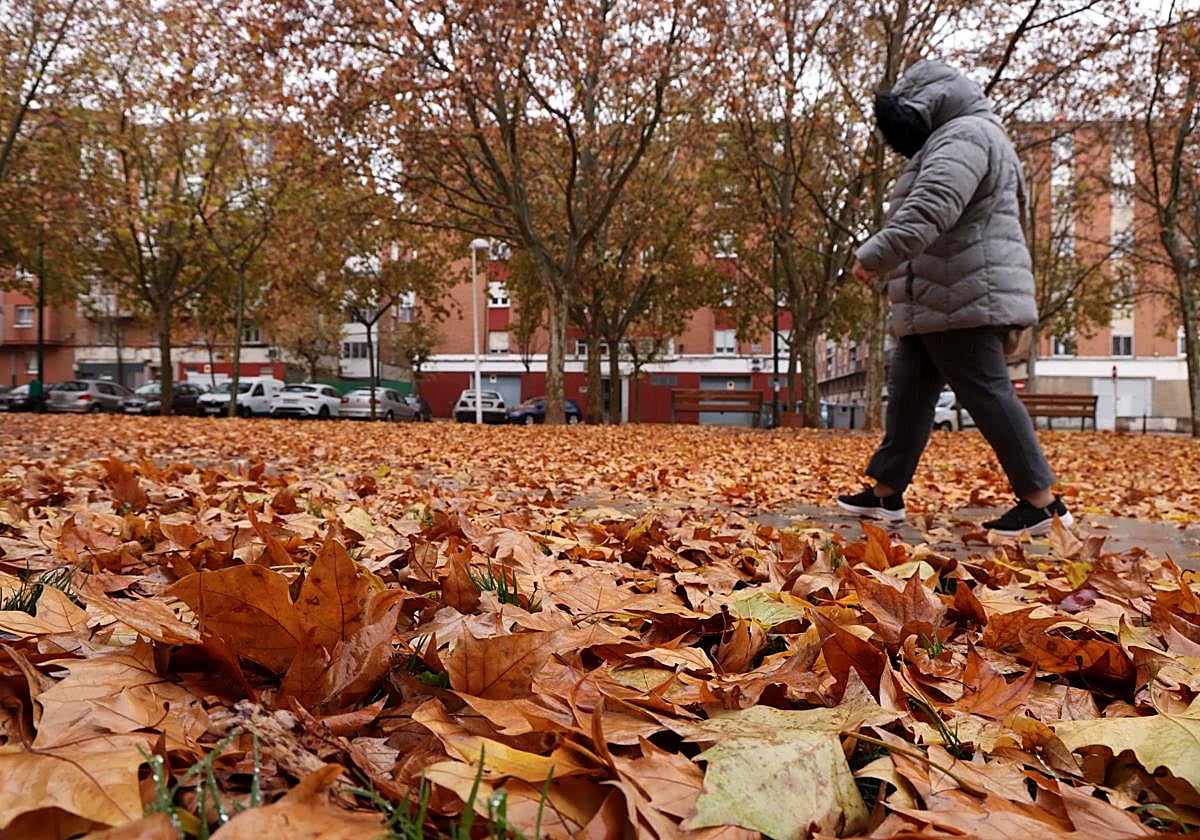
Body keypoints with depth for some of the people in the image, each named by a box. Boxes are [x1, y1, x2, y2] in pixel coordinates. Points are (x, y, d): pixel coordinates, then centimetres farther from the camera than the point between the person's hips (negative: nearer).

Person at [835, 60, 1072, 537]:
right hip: (939, 306, 11)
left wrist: (875, 255, -31)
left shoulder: (964, 136, -10)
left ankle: (1042, 503, -2)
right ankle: (886, 493, 16)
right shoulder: (953, 141, 25)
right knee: (908, 393, 10)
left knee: (987, 394, -9)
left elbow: (930, 209, -28)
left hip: (965, 301, -11)